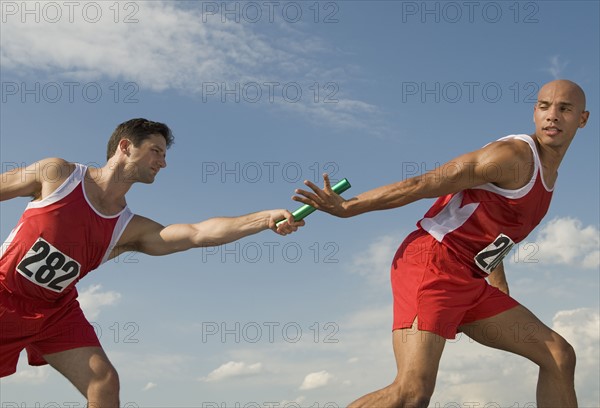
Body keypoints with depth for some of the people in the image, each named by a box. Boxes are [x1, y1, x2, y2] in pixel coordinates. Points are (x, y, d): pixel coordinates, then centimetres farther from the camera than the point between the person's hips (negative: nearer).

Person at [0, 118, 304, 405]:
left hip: (56, 310, 3)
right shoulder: (56, 174, -14)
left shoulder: (130, 229, -9)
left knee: (104, 381, -8)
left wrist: (266, 218, -27)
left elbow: (199, 233, -20)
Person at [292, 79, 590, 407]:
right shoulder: (513, 156, -10)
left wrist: (507, 309, 29)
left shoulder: (548, 174, 19)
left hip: (467, 282, 9)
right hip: (431, 265, -9)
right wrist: (346, 207, -9)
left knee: (559, 356, 6)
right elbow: (421, 185, -12)